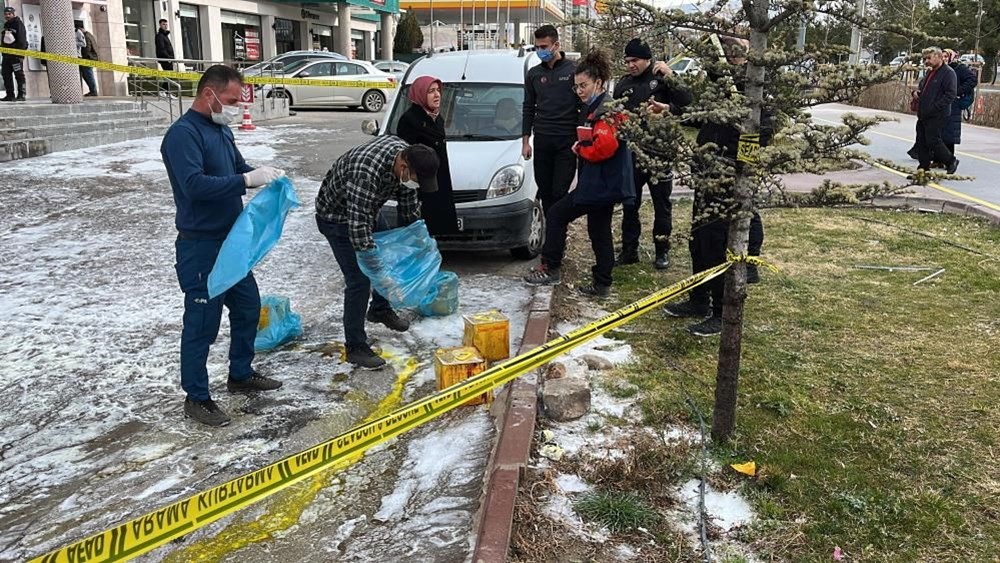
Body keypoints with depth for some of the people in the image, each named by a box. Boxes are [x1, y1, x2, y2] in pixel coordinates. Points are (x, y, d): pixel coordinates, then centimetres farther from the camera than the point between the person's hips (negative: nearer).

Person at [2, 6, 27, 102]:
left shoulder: (18, 24, -6)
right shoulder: (6, 26, 20)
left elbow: (22, 40, -15)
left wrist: (21, 54, -22)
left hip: (16, 53, -9)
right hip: (6, 54, 9)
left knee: (19, 75, -7)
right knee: (6, 74, 8)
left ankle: (22, 95, -6)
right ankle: (10, 95, 11)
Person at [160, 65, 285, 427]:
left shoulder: (222, 130, 11)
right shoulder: (183, 134, -18)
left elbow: (239, 168, 18)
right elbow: (195, 184, -29)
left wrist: (264, 173, -3)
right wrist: (246, 180, -29)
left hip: (232, 240, 10)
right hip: (201, 246, -10)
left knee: (248, 308, 19)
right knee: (202, 323, 0)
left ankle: (241, 376, 37)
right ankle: (196, 398, 15)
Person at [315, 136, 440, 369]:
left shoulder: (406, 155, -16)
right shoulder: (367, 172, -42)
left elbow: (409, 204, 0)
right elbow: (358, 227, -42)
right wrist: (381, 275, -41)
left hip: (367, 210, 8)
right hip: (337, 216, -8)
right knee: (359, 280, -13)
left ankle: (380, 309, 45)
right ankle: (355, 348, -2)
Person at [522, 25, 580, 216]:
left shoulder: (573, 70, -1)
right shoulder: (533, 74, 11)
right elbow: (528, 109, 15)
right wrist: (525, 141, 10)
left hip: (567, 140, -4)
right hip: (542, 141, 4)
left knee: (559, 192, -8)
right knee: (545, 191, 7)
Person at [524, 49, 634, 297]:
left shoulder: (605, 110, -16)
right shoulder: (598, 108, 16)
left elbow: (604, 147, -29)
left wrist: (580, 149, -12)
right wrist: (582, 146, 9)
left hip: (600, 183, -11)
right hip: (606, 182, 11)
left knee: (556, 215, -3)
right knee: (600, 231, 14)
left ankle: (550, 269, 6)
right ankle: (602, 284, 20)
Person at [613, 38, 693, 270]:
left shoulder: (661, 78, -2)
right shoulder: (623, 84, 10)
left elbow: (687, 103, -14)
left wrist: (671, 77, -20)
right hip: (630, 152, 4)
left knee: (662, 203, 7)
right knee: (629, 204, 8)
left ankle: (662, 251, 17)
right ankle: (629, 250, 18)